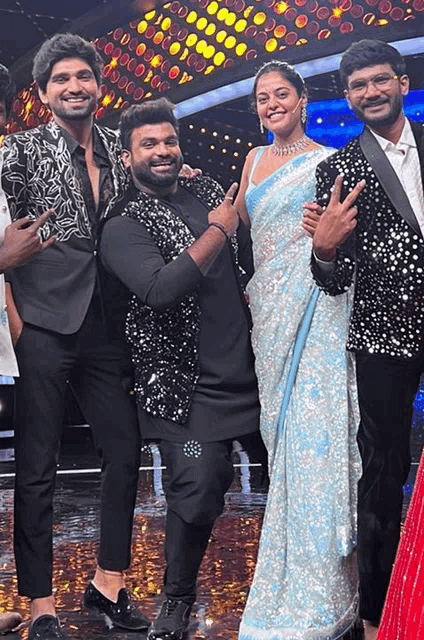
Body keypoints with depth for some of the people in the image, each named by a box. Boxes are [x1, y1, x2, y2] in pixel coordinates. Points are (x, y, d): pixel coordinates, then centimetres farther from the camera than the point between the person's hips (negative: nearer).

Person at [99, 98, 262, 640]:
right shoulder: (123, 228, -7)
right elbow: (161, 288, -25)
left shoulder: (207, 191, 11)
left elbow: (250, 261, 21)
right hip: (189, 386, -6)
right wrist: (218, 231, -16)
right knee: (197, 494, -6)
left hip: (250, 368, 6)